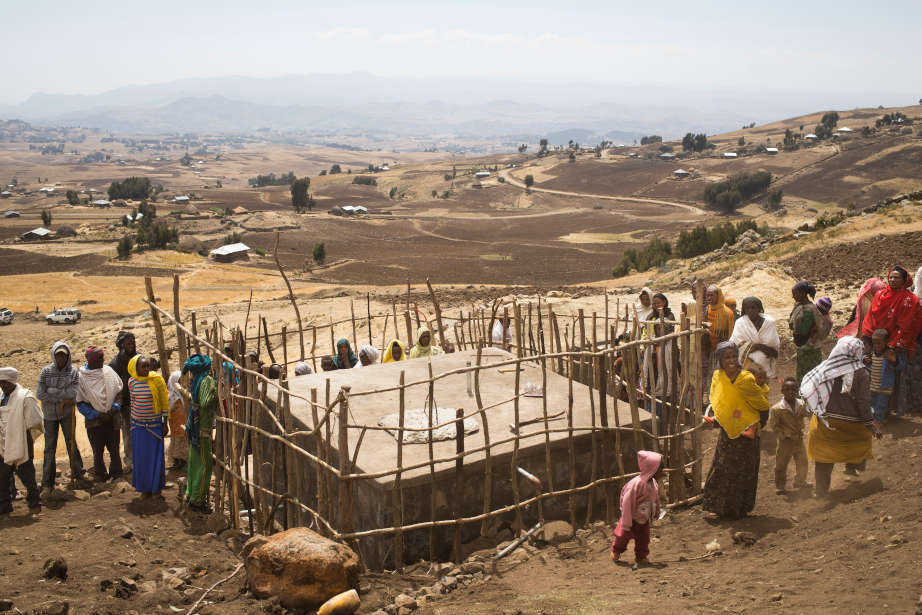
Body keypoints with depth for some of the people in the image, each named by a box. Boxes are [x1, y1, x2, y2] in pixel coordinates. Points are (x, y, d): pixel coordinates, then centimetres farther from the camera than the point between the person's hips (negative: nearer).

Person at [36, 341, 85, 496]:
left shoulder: (73, 371, -8)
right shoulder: (46, 371, -8)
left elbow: (73, 393, -17)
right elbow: (39, 394, -13)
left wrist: (51, 391, -19)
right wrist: (62, 399, -16)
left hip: (67, 413, 0)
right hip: (50, 414, 0)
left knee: (71, 442, 10)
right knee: (49, 448, 4)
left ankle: (78, 471, 31)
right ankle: (47, 484, 10)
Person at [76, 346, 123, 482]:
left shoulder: (108, 371, 0)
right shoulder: (81, 377, -8)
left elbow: (119, 392, 8)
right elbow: (80, 402, -4)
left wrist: (115, 407, -6)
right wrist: (95, 414, -13)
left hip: (112, 418, 2)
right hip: (94, 422, -2)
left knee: (114, 449, 8)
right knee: (98, 451, 6)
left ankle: (116, 473, 23)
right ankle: (100, 475, 22)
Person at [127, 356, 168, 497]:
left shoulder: (157, 380, -8)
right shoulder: (132, 382, -2)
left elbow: (164, 402, -3)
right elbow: (133, 402, 9)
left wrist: (165, 424, -3)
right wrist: (132, 423, 13)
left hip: (155, 423, -2)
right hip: (138, 425, 2)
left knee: (156, 455, 4)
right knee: (141, 456, 8)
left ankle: (156, 485, 21)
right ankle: (144, 486, 22)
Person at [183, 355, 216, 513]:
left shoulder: (197, 381, 8)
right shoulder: (207, 380, -18)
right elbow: (205, 403, -29)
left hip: (195, 427, 9)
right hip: (203, 428, -9)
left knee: (195, 462, 18)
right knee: (204, 465, -2)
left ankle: (191, 493, 29)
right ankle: (197, 500, 2)